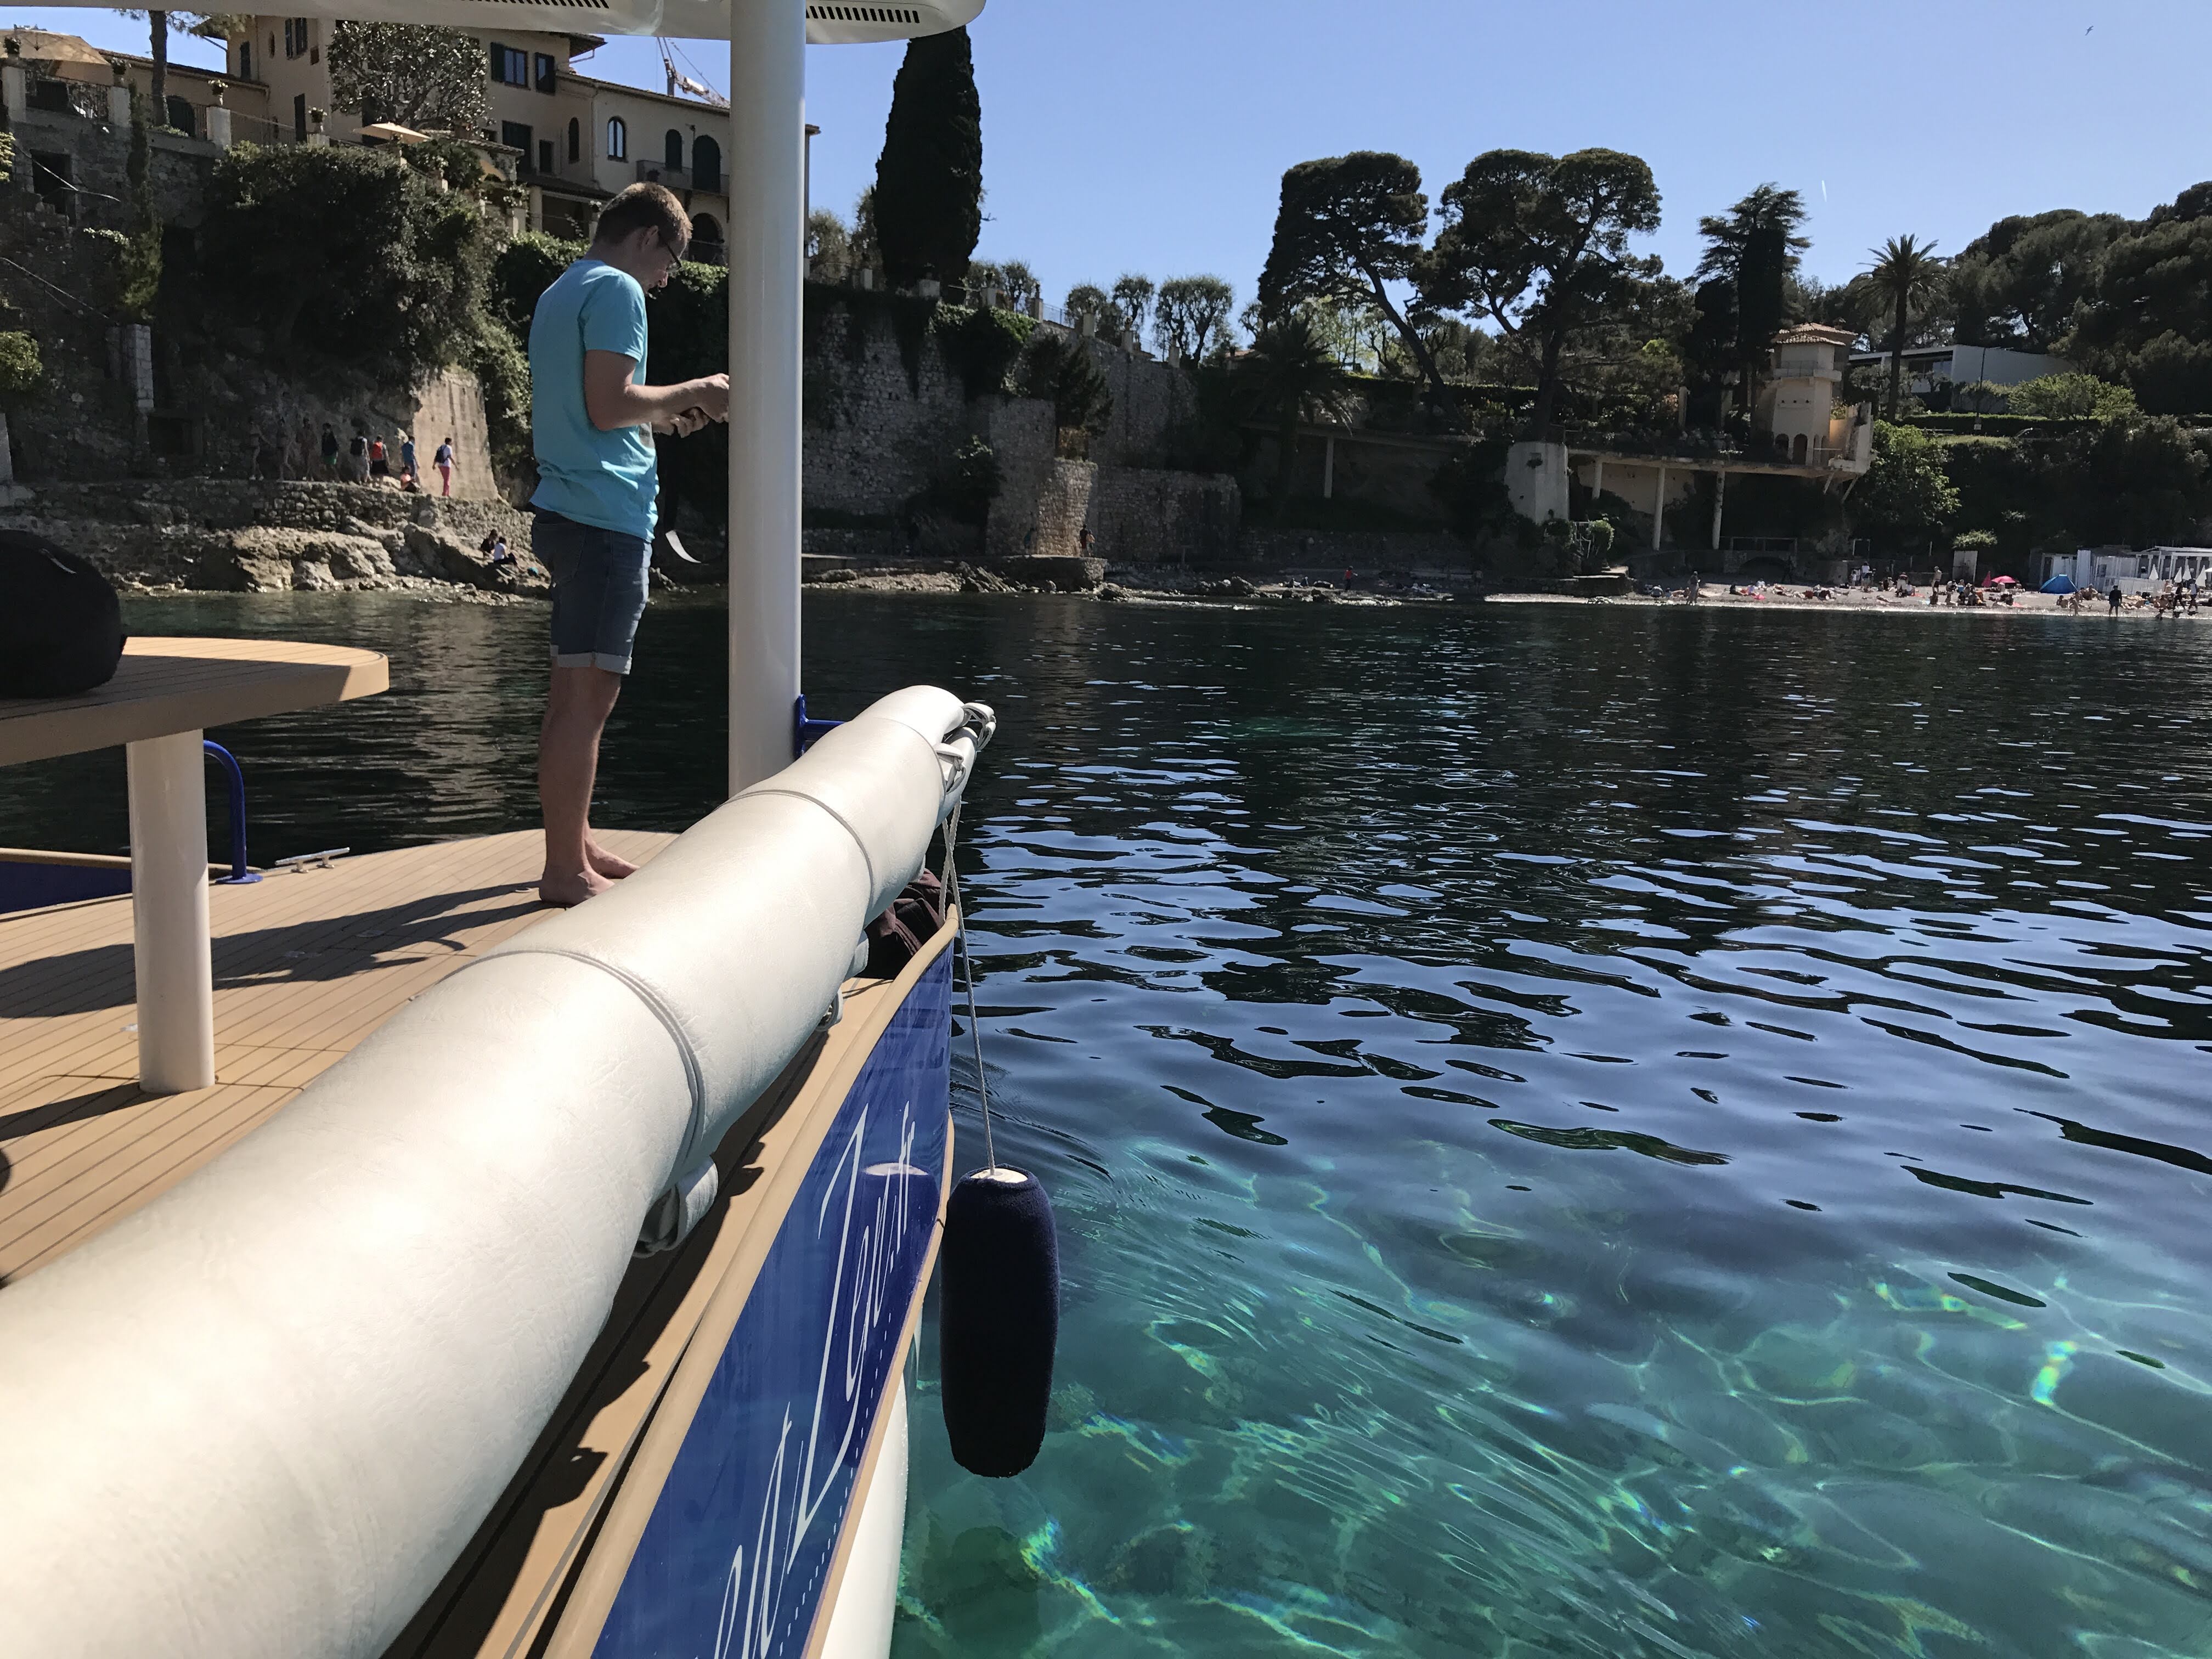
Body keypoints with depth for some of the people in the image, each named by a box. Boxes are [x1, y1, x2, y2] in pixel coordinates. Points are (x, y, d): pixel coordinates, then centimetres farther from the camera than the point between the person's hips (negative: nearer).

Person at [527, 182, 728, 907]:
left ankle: (574, 847, 21)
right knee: (588, 694, -9)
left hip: (567, 512, 10)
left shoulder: (558, 293, 23)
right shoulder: (617, 290, -8)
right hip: (606, 514, -10)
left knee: (572, 691, 13)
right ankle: (565, 870, -6)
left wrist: (664, 416, 20)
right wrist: (693, 393, -5)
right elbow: (609, 404, -18)